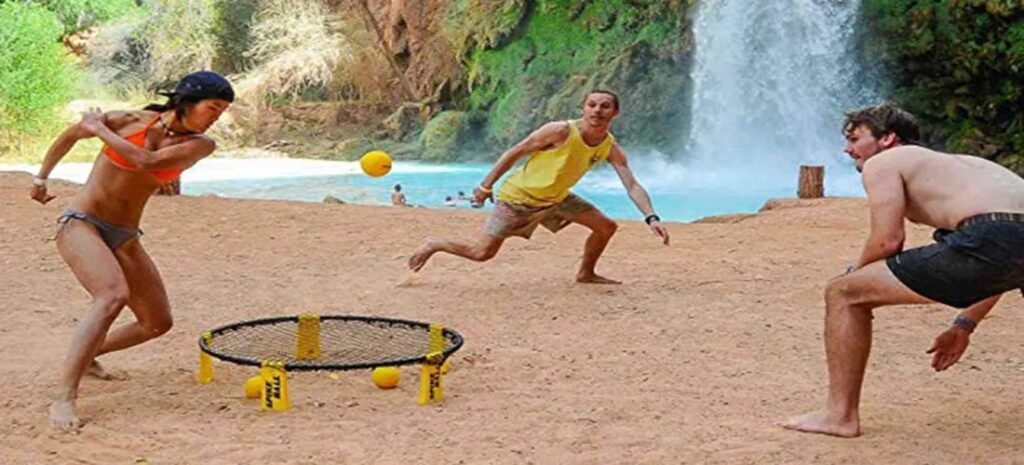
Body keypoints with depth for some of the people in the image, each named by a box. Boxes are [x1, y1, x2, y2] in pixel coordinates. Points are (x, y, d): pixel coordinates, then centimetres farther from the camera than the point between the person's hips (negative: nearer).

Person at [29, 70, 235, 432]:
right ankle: (63, 399, -32)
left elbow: (148, 161, -21)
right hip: (80, 224, -6)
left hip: (124, 238, 6)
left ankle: (86, 355, 34)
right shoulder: (130, 120, -9)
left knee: (158, 323, 7)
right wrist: (41, 177, 19)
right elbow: (71, 134, 9)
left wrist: (100, 128, -13)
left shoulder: (199, 144, -2)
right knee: (114, 296, -31)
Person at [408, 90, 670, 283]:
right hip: (519, 196, -6)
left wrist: (652, 218, -28)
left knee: (606, 227, 4)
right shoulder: (561, 131, -26)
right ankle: (434, 246, 14)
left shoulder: (611, 148, -10)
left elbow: (633, 186, -13)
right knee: (482, 253, -11)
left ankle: (586, 273, 25)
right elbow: (514, 153, -18)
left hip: (556, 198, 6)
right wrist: (486, 187, -15)